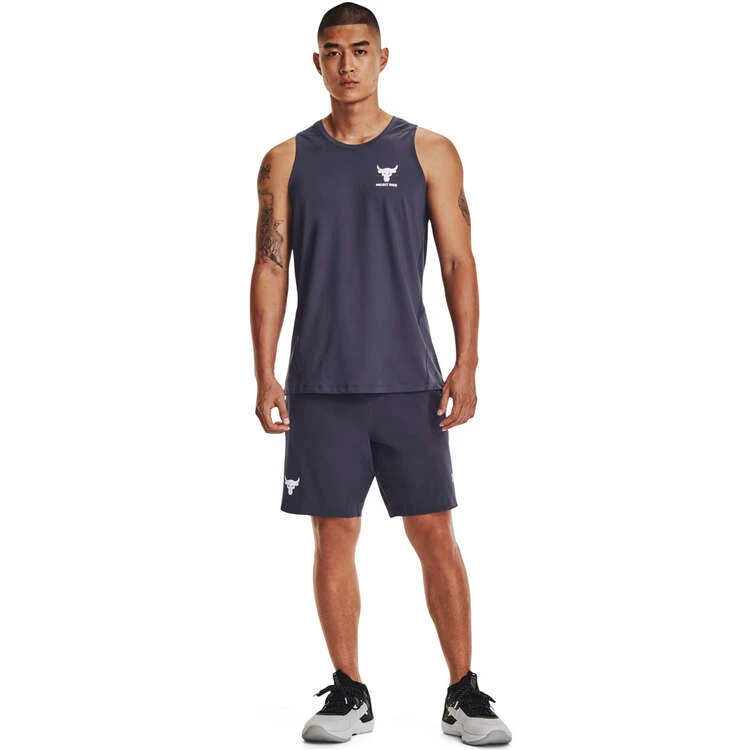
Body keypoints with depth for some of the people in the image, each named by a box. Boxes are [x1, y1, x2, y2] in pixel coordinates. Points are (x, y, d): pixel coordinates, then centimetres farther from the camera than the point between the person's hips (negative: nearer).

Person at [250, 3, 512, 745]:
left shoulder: (430, 152, 4)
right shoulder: (287, 161, 7)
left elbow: (458, 262, 1)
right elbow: (270, 269, 5)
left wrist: (466, 364, -7)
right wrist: (265, 375, -2)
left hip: (408, 381, -1)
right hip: (320, 386, 1)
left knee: (434, 534, 0)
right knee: (334, 536, 5)